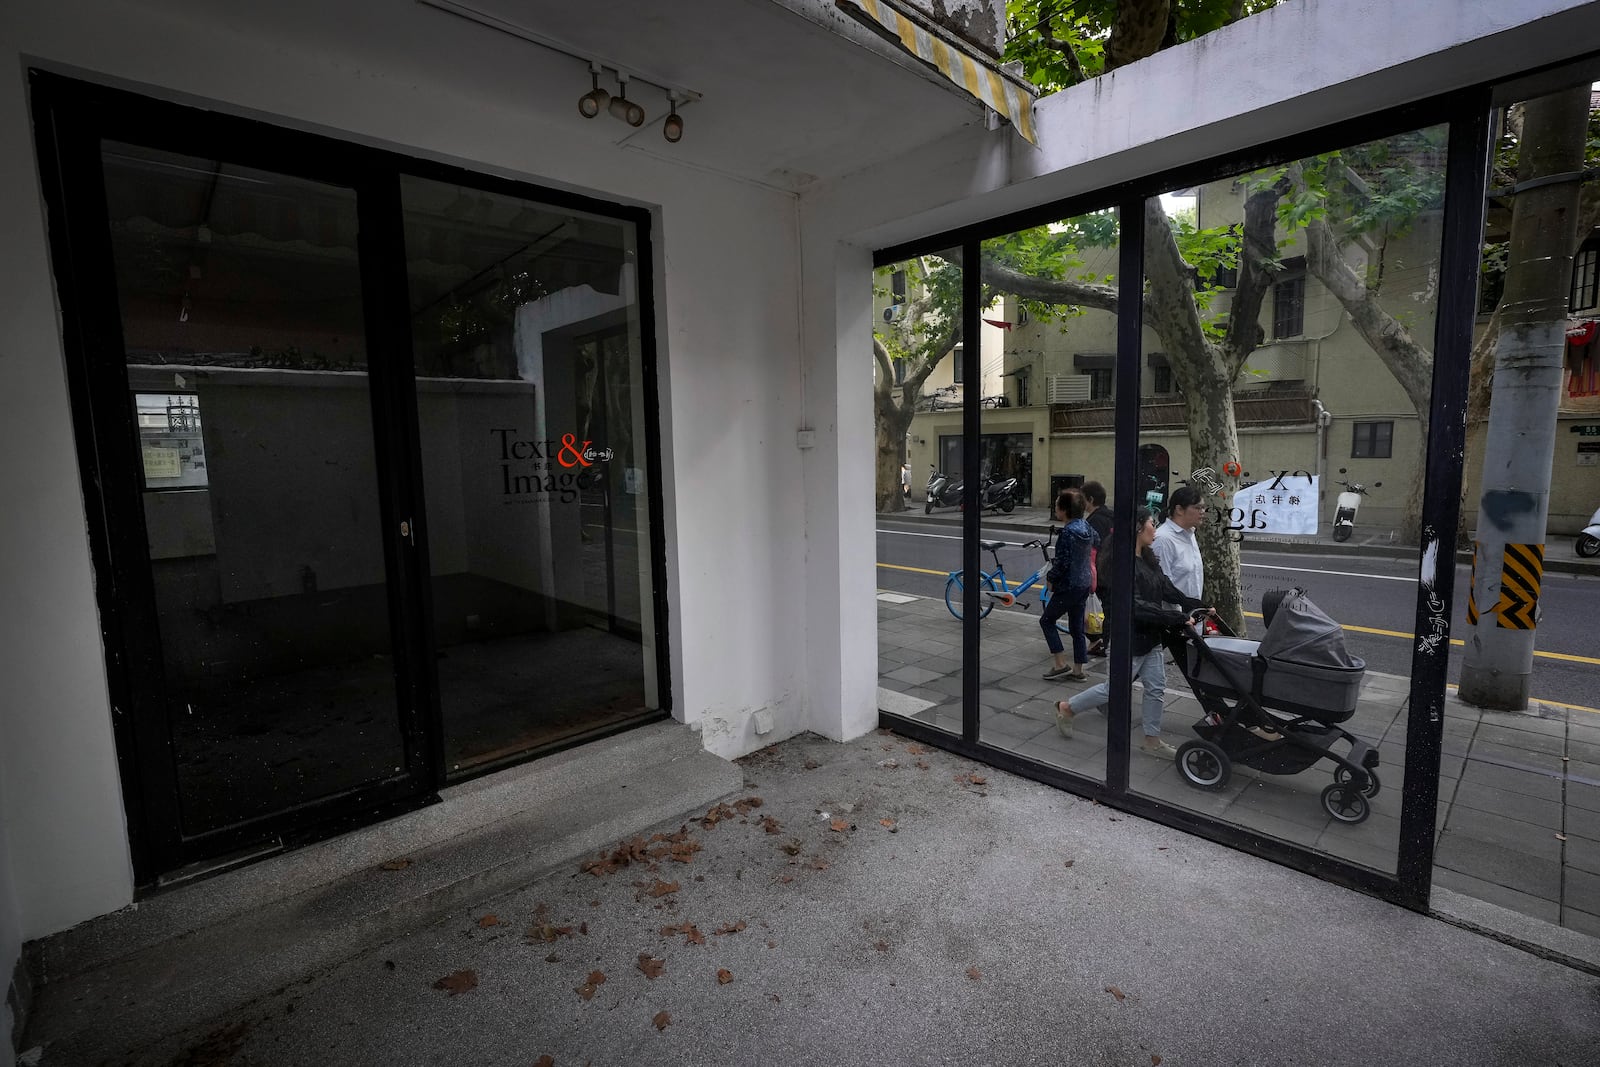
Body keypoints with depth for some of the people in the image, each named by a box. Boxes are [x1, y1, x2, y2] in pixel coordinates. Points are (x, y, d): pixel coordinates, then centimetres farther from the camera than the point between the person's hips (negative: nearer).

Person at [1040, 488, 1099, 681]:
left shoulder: (1067, 533, -22)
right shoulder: (1086, 526, 4)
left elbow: (1062, 563, -24)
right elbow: (1097, 541, 25)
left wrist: (1050, 578, -7)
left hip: (1069, 586, -9)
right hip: (1085, 583, 9)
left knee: (1047, 620, 7)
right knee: (1077, 626, 15)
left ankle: (1060, 664, 6)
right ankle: (1079, 670, 21)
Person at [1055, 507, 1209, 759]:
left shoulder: (1147, 559, 8)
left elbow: (1167, 588, 8)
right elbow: (1136, 606, -29)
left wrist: (1198, 606, -3)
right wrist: (1178, 618, -28)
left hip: (1152, 636, 9)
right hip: (1131, 639, -9)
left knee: (1156, 688, 13)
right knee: (1115, 689, 4)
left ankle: (1152, 741, 28)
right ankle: (1067, 708, 23)